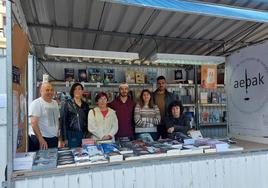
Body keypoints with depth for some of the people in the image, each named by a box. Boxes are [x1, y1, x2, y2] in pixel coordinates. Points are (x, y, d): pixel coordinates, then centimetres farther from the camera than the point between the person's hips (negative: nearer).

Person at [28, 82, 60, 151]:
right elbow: (33, 123, -16)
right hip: (40, 138, -6)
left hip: (54, 138, 7)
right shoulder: (36, 103, -8)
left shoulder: (55, 103, 13)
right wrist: (41, 139, -22)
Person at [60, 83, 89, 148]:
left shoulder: (85, 105, 10)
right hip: (71, 135, -3)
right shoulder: (67, 104, -1)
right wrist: (64, 138, -9)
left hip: (83, 135, 4)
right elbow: (63, 121, -4)